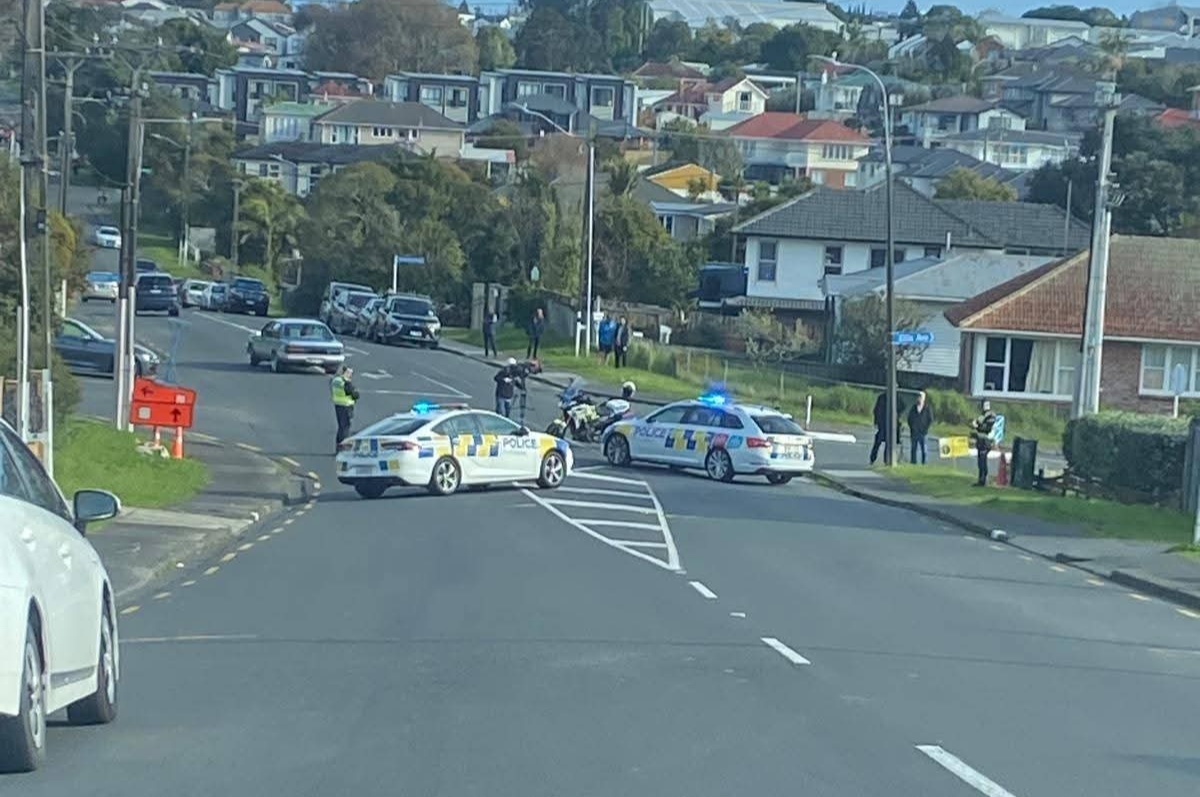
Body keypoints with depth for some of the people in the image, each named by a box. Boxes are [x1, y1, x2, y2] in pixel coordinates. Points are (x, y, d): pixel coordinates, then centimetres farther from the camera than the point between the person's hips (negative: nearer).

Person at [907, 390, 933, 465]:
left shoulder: (927, 408, 3)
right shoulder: (913, 408, 11)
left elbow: (931, 420, 2)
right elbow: (909, 418, 14)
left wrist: (926, 429, -5)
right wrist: (911, 427, 3)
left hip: (923, 432, -3)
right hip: (914, 432, 3)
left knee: (924, 449, -7)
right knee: (913, 448, 2)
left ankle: (924, 463, -3)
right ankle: (913, 462, 5)